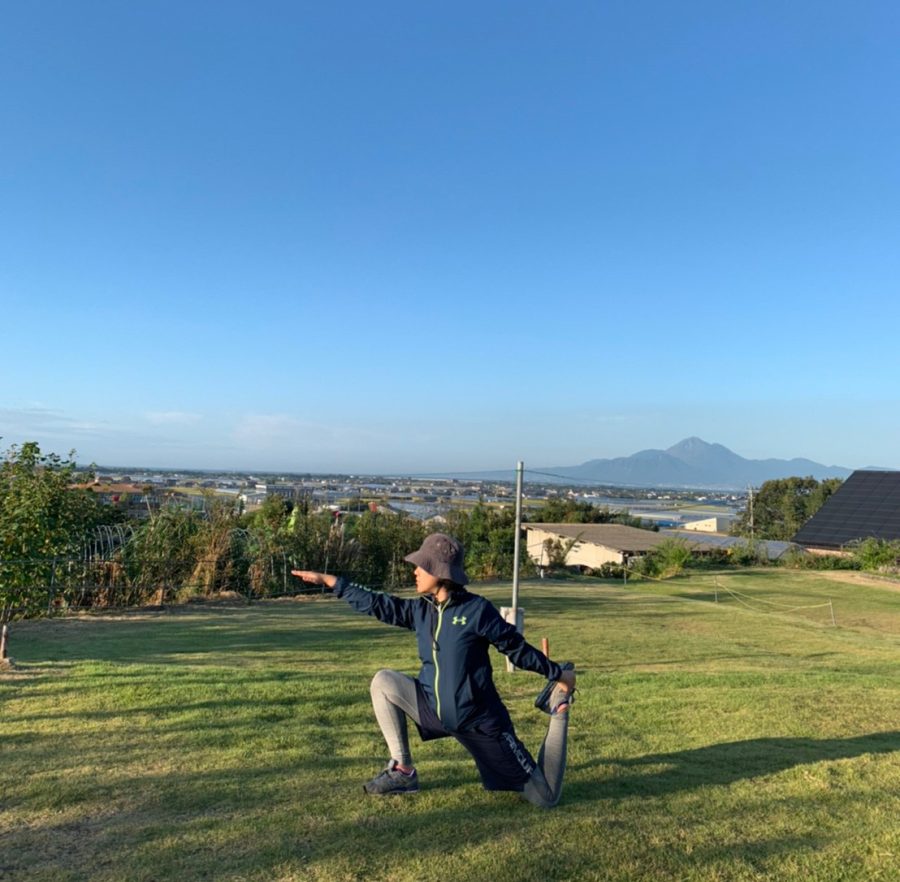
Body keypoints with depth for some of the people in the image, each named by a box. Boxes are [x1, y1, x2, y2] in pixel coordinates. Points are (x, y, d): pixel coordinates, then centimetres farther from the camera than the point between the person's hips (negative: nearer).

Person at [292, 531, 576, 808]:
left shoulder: (477, 609, -19)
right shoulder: (421, 609, -2)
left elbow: (517, 647, -10)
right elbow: (378, 603, 5)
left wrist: (558, 674, -9)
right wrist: (329, 581, 7)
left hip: (479, 722, -5)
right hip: (435, 711, 5)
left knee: (545, 798, -2)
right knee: (383, 682, -11)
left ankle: (559, 708, 18)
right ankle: (403, 771, 3)